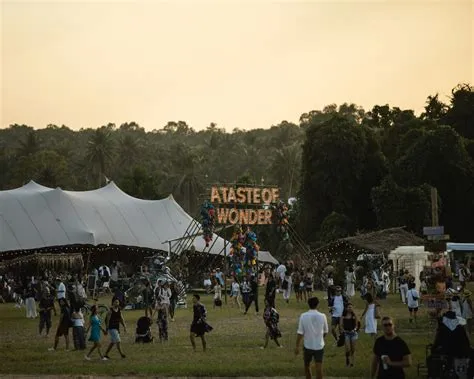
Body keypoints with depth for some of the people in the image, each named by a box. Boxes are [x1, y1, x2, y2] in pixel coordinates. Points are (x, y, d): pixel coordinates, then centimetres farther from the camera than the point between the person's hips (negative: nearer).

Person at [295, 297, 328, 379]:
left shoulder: (303, 316, -11)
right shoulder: (322, 316, -7)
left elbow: (300, 333, -11)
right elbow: (325, 331, 5)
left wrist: (297, 346, -3)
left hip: (307, 346, 0)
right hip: (319, 346, 0)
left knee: (307, 366, 19)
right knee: (319, 368, -2)